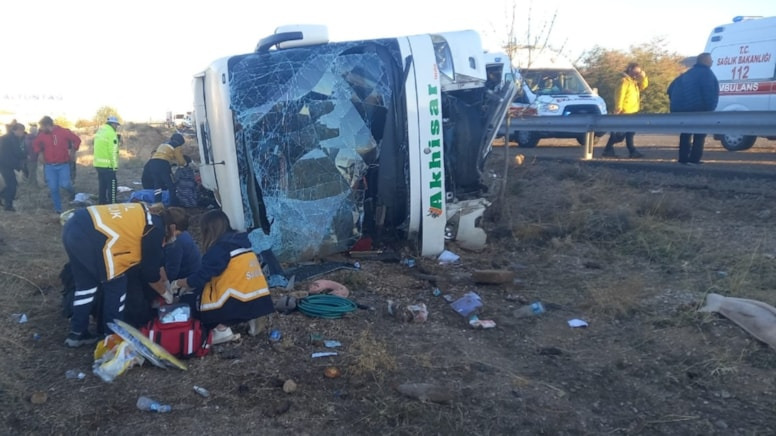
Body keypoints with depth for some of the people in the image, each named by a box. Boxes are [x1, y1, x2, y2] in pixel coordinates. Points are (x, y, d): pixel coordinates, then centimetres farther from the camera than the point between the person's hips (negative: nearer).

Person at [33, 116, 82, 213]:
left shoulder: (63, 132, -8)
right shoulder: (42, 135, 2)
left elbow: (77, 139, 1)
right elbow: (35, 144, 20)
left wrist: (73, 150, 0)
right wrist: (39, 152, 6)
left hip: (63, 165, -3)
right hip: (49, 166, 3)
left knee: (64, 184, -15)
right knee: (53, 188, 1)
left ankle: (71, 191, 22)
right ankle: (58, 208, 13)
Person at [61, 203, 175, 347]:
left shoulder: (145, 215, 26)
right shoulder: (155, 228, 1)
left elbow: (155, 258, 37)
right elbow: (150, 271, 8)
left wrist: (165, 282, 46)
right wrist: (165, 293, 25)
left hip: (73, 226, 9)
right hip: (91, 236, -9)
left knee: (86, 284, 24)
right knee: (116, 285, 10)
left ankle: (77, 333, 31)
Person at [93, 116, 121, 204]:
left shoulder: (99, 131, 15)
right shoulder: (111, 133, -13)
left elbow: (98, 148, 14)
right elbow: (112, 151, -17)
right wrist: (114, 165, -13)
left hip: (98, 164, 9)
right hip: (107, 165, -9)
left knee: (102, 186, 15)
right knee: (112, 186, -2)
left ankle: (102, 204, 21)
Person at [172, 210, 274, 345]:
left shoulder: (219, 249, -10)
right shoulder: (241, 244, 14)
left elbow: (200, 278, -6)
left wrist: (177, 283, 12)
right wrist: (187, 283, 24)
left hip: (239, 305, -7)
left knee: (188, 300, 9)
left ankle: (222, 329, -6)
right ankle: (250, 318, 11)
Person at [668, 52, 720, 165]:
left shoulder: (687, 74, 22)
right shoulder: (706, 73, -3)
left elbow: (671, 88, 22)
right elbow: (709, 92, -14)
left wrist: (676, 103, 25)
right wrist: (710, 109, -10)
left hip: (679, 109, 7)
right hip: (696, 109, -7)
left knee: (685, 134, 18)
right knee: (700, 134, 3)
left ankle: (683, 159, 18)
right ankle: (694, 159, -5)